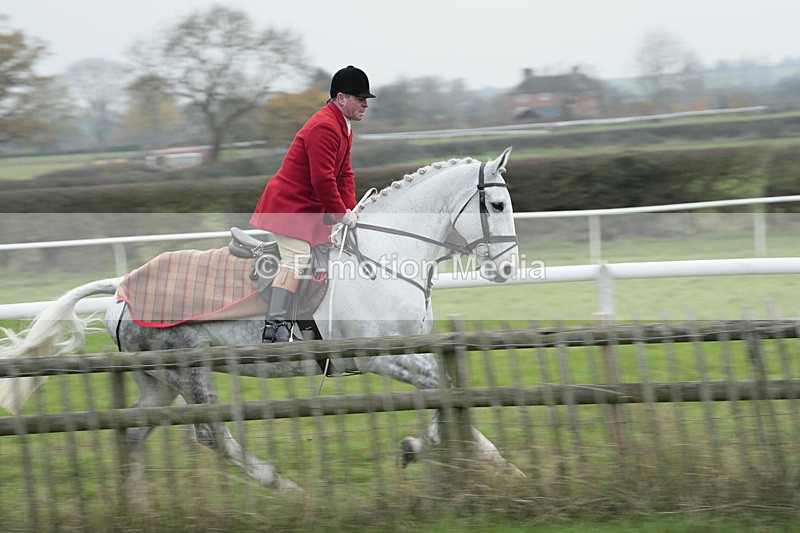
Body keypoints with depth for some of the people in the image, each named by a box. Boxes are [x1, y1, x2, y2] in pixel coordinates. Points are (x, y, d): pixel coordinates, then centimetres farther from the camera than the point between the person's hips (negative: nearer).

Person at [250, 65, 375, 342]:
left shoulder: (343, 127, 14)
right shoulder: (324, 127, -22)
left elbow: (344, 174, 15)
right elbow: (323, 179, -26)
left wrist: (349, 211, 3)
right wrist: (341, 214, -16)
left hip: (309, 208, 11)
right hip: (290, 205, -11)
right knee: (296, 261, -19)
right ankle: (274, 328, -22)